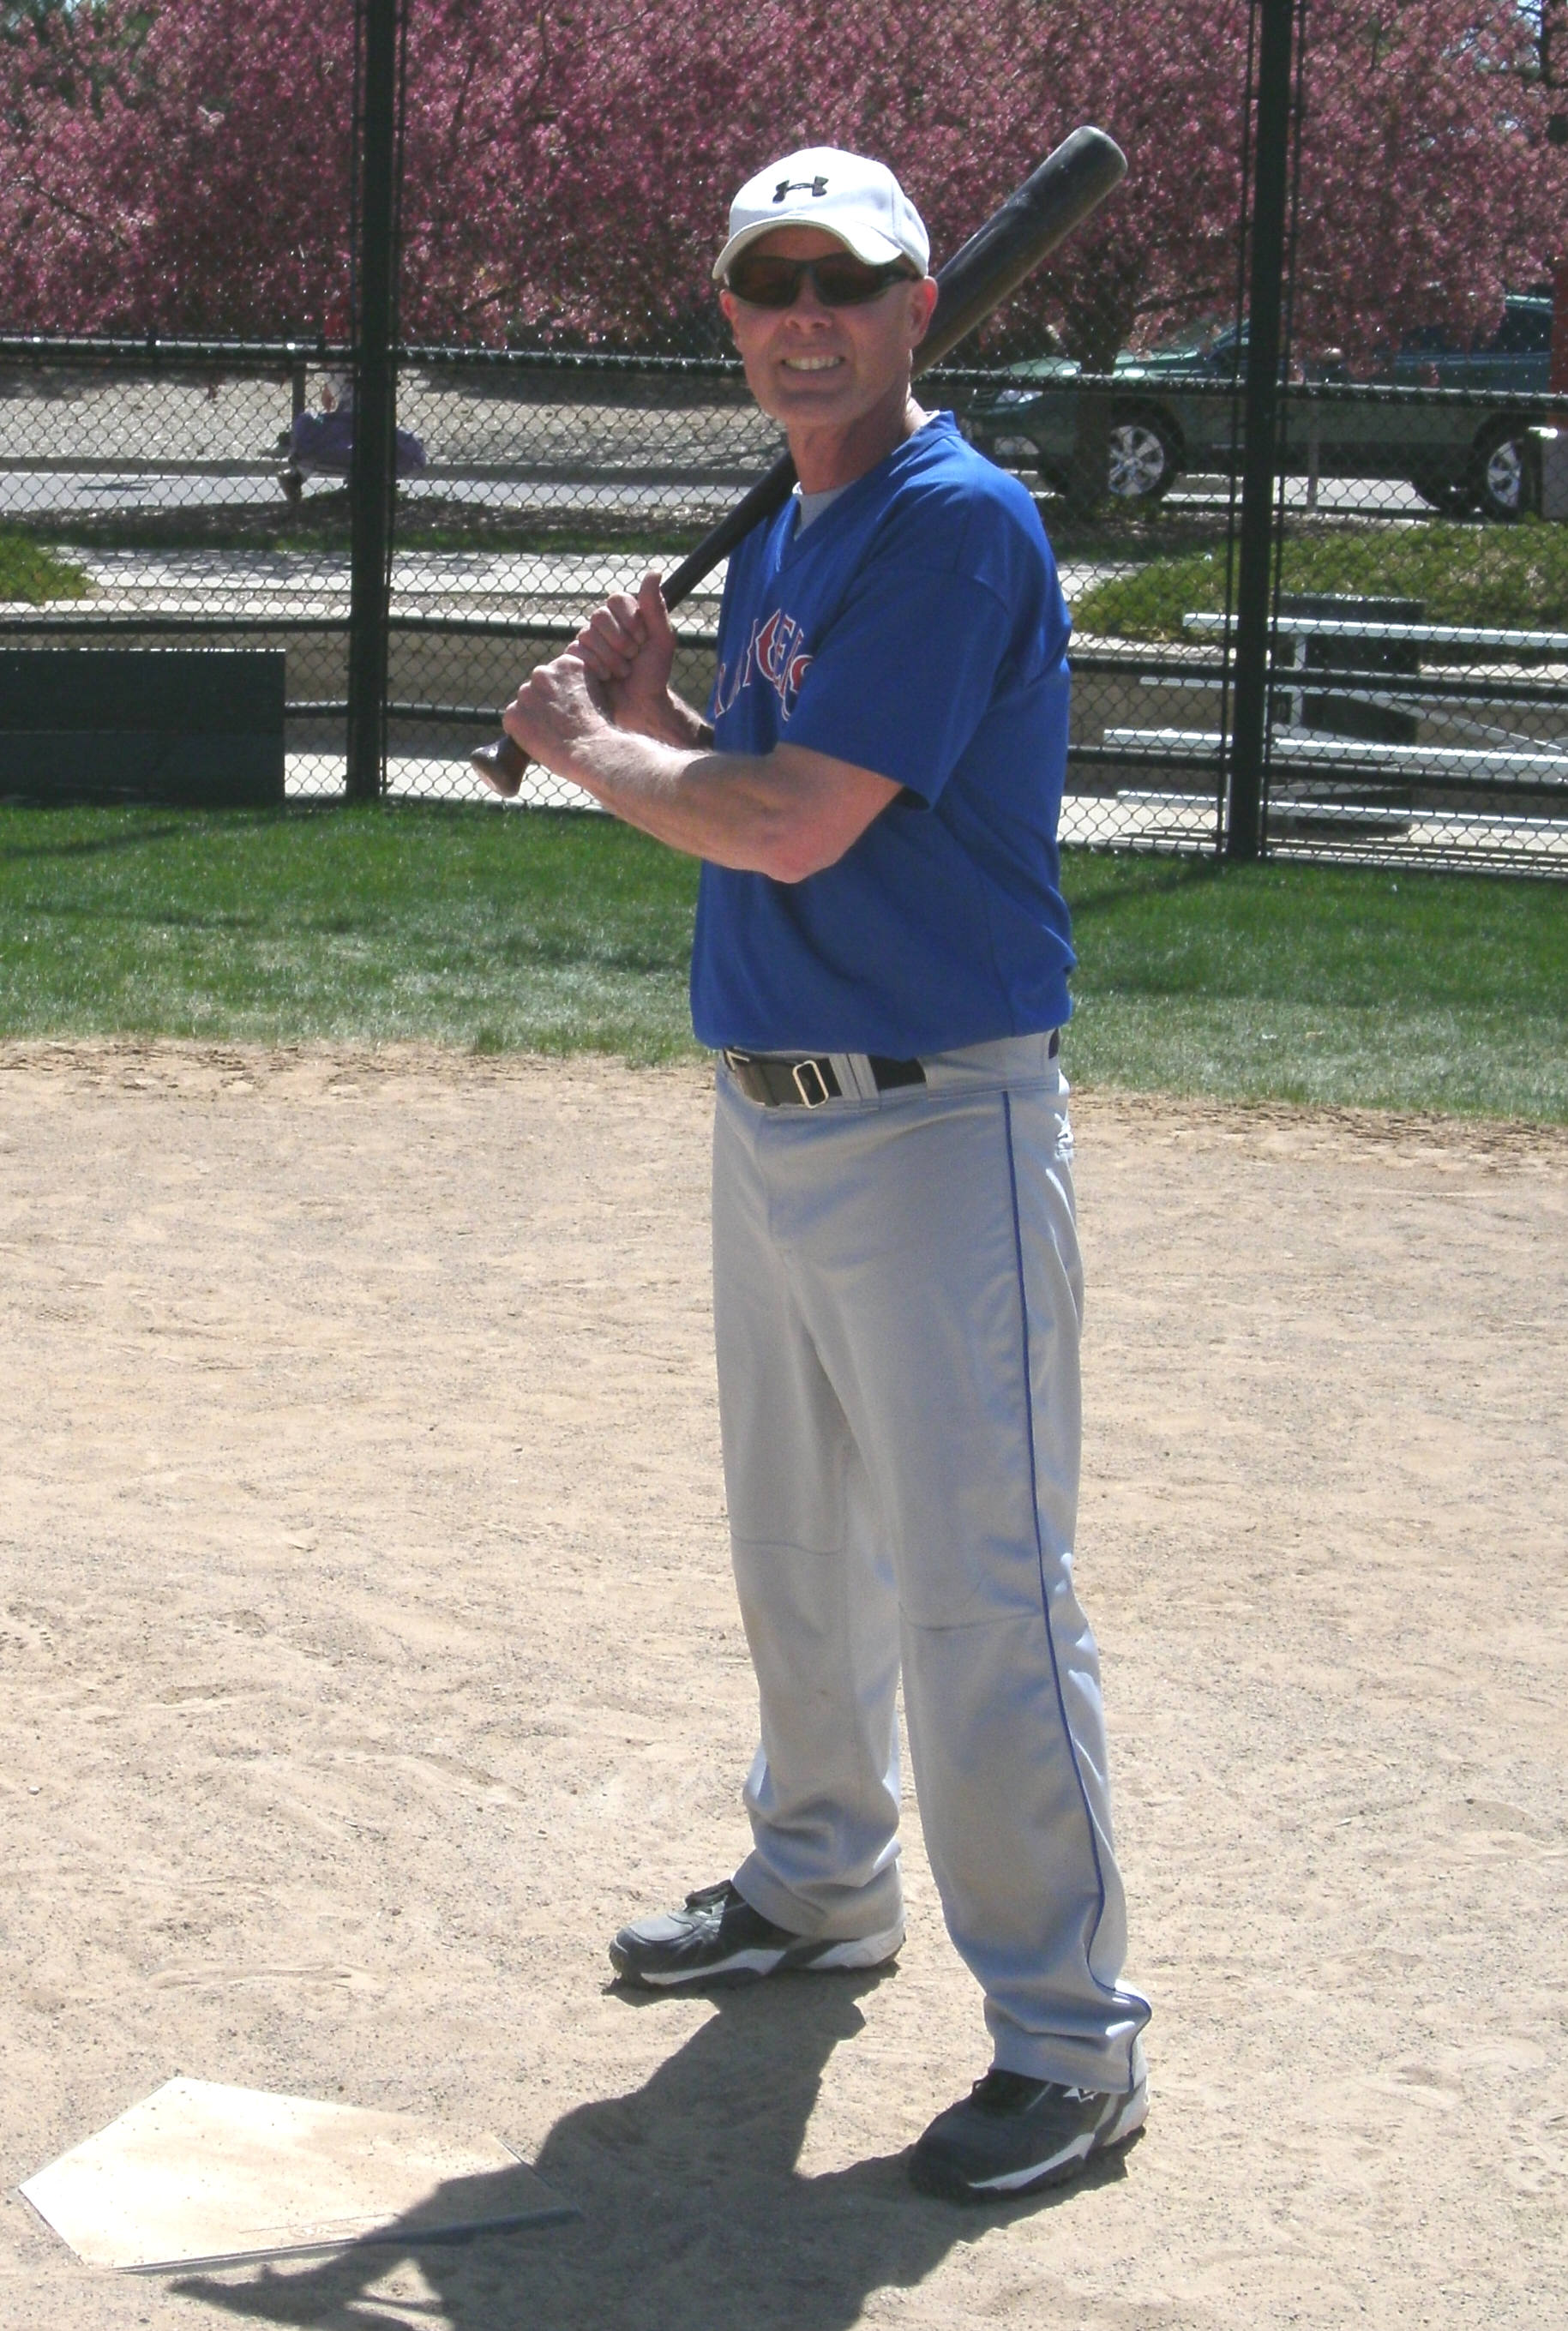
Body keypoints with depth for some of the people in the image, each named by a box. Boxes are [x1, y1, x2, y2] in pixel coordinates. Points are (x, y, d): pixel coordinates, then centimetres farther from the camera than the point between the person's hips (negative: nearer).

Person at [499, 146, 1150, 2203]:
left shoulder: (958, 525, -17)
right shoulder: (780, 544, 13)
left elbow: (794, 827, -23)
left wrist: (581, 743, -8)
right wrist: (647, 717, 1)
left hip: (938, 1127, -10)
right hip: (768, 1109, 10)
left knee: (980, 1590, -8)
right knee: (798, 1545, 23)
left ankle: (1072, 2040, 0)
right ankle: (820, 1883, 42)